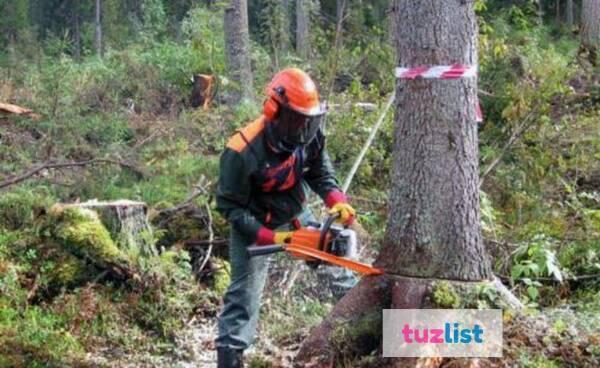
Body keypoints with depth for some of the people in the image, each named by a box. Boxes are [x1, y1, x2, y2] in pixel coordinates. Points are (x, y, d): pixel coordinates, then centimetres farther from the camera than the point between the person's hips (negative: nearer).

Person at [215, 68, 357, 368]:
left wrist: (337, 201, -24)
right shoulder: (243, 152, -34)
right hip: (253, 227, -6)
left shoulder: (310, 136, -18)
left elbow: (321, 173, -3)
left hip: (295, 215, 6)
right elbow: (230, 207, -24)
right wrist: (269, 237, -30)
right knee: (245, 292, -6)